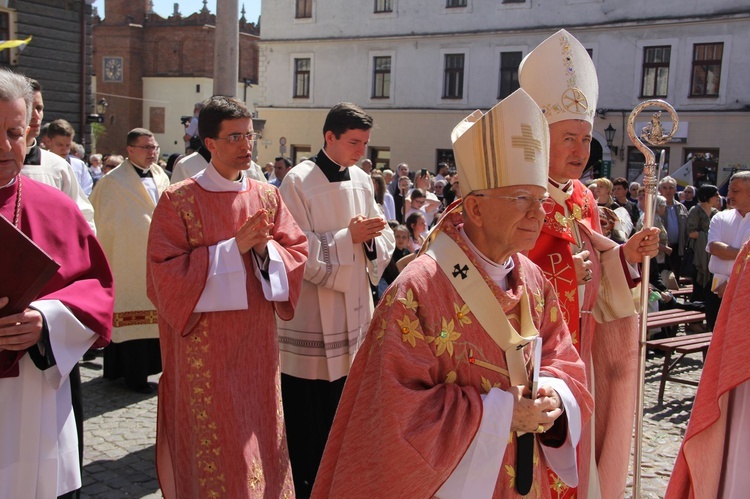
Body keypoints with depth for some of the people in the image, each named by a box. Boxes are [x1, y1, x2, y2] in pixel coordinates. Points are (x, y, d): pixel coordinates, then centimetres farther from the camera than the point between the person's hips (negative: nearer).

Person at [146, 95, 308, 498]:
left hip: (257, 343, 4)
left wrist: (266, 248, -14)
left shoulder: (266, 196, 6)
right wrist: (233, 247, -18)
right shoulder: (179, 200, -8)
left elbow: (296, 252, 8)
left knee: (258, 438, 13)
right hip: (203, 347, -4)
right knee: (212, 448, 3)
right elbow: (165, 272, -12)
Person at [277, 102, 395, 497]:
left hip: (353, 310, 6)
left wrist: (372, 237, -11)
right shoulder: (298, 181, -11)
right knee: (307, 417, 2)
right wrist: (349, 236, -19)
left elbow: (383, 241, 11)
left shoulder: (362, 181, 8)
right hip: (311, 315, -6)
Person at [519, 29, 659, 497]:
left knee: (576, 456, 17)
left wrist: (625, 254, -3)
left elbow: (594, 280, 13)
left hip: (580, 353, 7)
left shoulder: (583, 200, 8)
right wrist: (560, 275, -23)